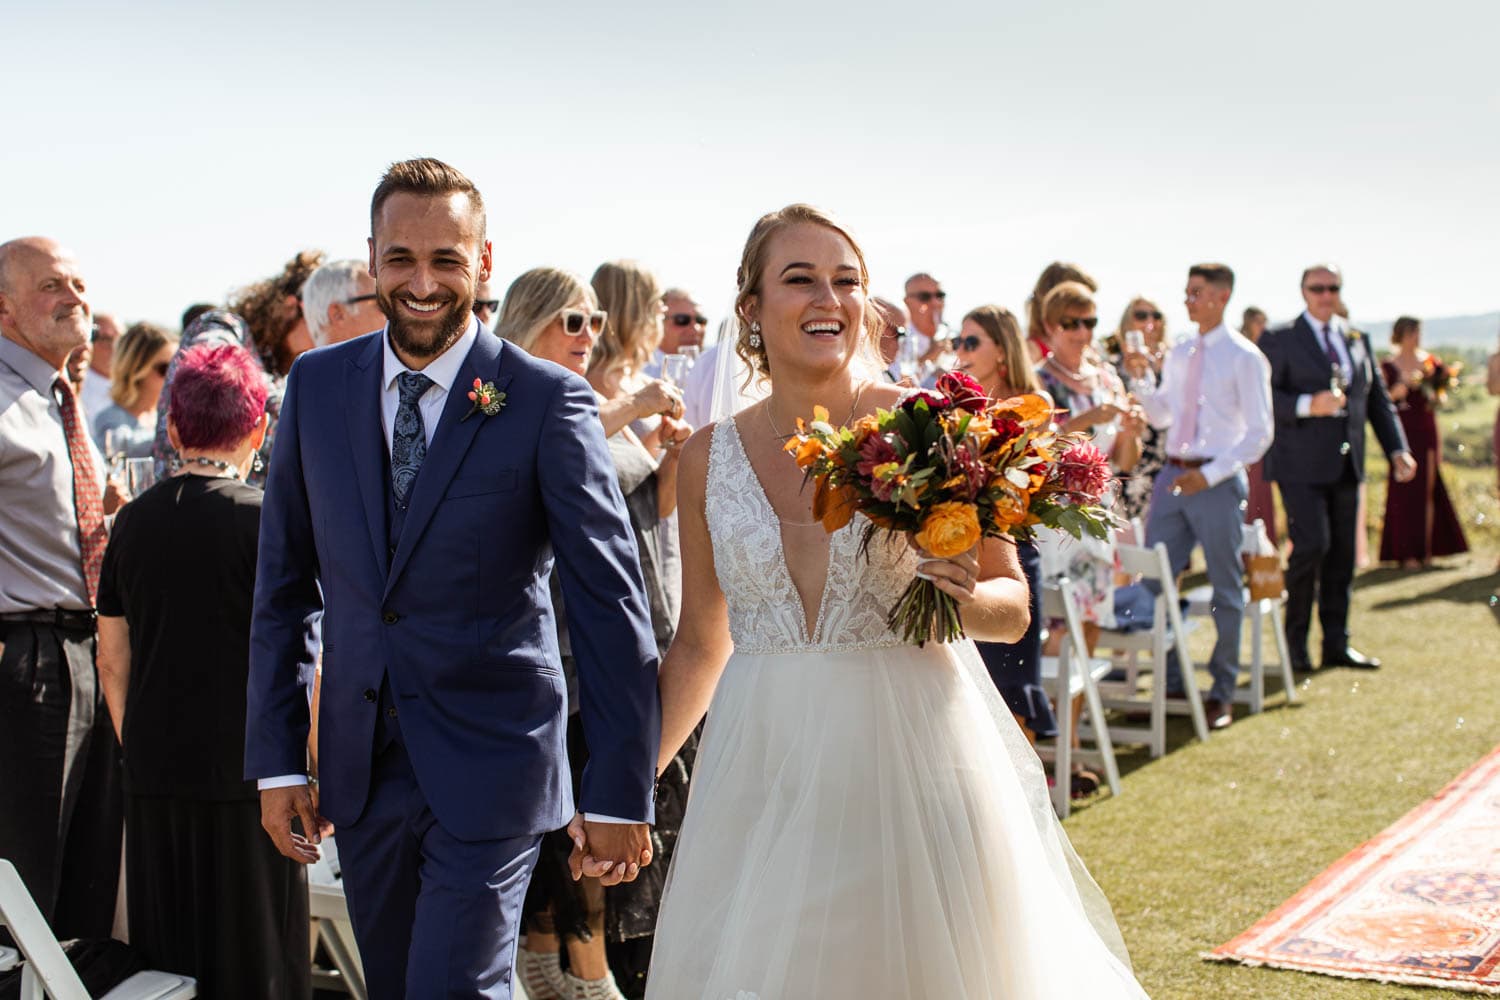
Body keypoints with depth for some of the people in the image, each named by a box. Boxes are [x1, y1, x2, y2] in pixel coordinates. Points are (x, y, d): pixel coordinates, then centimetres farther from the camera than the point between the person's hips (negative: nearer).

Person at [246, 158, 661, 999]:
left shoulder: (548, 400, -10)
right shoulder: (318, 387, 3)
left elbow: (613, 602, -10)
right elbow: (284, 582, 9)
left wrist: (622, 792, -10)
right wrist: (278, 758, 5)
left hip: (490, 764, -4)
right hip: (362, 767, 5)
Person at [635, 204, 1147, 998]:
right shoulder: (710, 458, 5)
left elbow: (1013, 607, 2)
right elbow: (701, 644, 12)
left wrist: (962, 596, -19)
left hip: (911, 755, -2)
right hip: (763, 772, 2)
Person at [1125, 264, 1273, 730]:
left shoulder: (1244, 358, -7)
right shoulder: (1179, 354, 11)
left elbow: (1259, 433, -10)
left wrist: (1210, 474, -18)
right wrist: (1140, 378, 1)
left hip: (1217, 481, -6)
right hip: (1173, 476, 6)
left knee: (1225, 589, 6)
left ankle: (1222, 692, 17)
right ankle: (1169, 680, 19)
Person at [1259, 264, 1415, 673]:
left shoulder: (1358, 341, 17)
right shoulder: (1278, 339, 0)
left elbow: (1377, 399, 17)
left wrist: (1397, 449, 7)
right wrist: (1307, 406, -25)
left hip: (1346, 465, 6)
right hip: (1301, 465, -6)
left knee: (1342, 553, 7)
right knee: (1312, 544, -14)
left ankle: (1336, 643, 15)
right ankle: (1296, 640, 2)